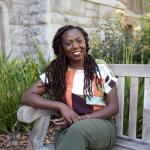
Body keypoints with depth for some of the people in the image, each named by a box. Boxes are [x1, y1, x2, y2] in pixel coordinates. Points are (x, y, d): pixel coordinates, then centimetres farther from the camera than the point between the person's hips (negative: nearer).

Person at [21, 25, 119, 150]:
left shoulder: (100, 68, -1)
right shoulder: (55, 71, 2)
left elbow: (113, 107, -2)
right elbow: (27, 97, -4)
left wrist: (80, 119, -15)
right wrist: (61, 106, -18)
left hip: (101, 125, 0)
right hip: (69, 130, 1)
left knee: (79, 129, -35)